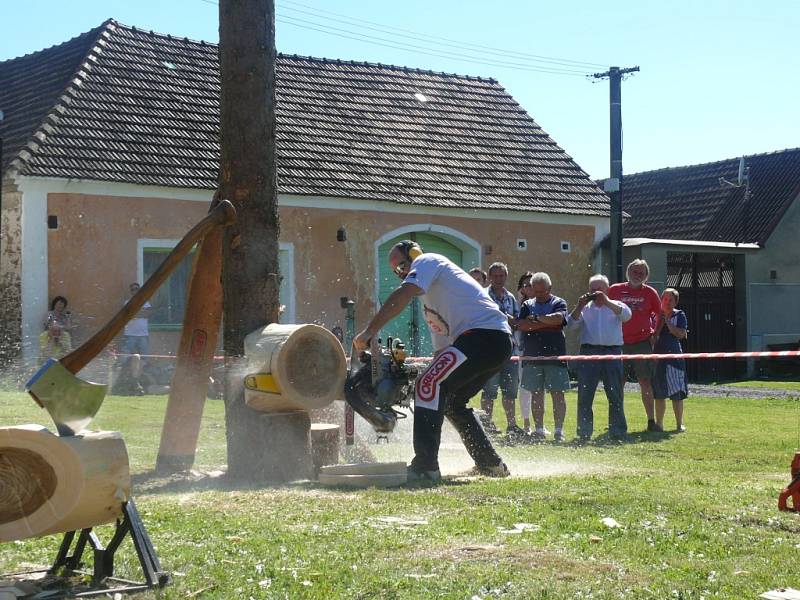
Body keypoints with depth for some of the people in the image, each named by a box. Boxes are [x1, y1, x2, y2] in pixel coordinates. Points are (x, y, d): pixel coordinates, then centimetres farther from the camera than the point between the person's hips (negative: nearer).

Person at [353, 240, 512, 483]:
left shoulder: (427, 261, 4)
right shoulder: (431, 302, 32)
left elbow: (402, 296, -15)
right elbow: (442, 348, 30)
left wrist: (369, 331, -15)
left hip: (484, 333, -10)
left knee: (429, 385, -17)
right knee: (451, 401, 22)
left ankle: (425, 467, -23)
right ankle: (491, 465, 26)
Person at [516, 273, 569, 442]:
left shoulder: (559, 303, 6)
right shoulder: (527, 305, 13)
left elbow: (558, 318, -15)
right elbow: (521, 325, -4)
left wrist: (536, 318, -7)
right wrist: (546, 323, -7)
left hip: (555, 355, -2)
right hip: (532, 356, 2)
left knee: (557, 393, -3)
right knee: (537, 394, 5)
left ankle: (559, 430, 0)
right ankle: (539, 429, 11)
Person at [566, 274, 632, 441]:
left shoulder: (615, 305, 12)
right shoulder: (585, 308, 15)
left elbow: (626, 315, -10)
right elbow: (571, 324, 2)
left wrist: (606, 301, -17)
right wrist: (579, 306, -10)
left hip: (612, 352, -1)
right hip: (589, 351, 1)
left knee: (615, 394, 2)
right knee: (585, 394, -1)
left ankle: (618, 432, 9)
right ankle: (584, 432, 6)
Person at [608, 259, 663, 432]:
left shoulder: (649, 293, 3)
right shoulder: (615, 290, 4)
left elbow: (660, 314, 11)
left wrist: (655, 334, 5)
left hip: (642, 343, -1)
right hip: (619, 343, 1)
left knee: (645, 382, -2)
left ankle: (651, 421, 2)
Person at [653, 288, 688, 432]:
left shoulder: (679, 315, 4)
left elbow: (681, 334, -8)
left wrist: (667, 322, -11)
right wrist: (658, 321, -7)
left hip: (674, 355, -3)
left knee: (676, 392, -5)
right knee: (658, 393, 6)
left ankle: (679, 424, 1)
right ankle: (659, 423, 15)